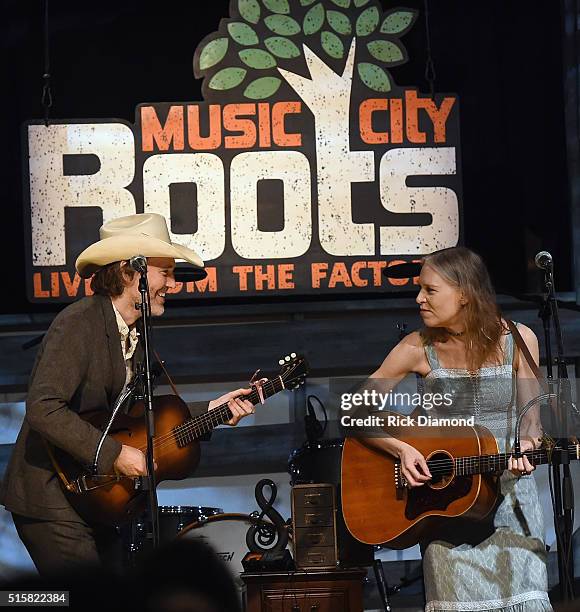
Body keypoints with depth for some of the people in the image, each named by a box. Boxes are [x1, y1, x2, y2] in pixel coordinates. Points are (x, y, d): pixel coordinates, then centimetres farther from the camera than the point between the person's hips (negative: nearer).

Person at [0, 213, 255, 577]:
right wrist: (115, 454, -26)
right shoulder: (79, 324, -18)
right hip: (53, 501, -9)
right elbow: (43, 408, -28)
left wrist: (209, 410, 8)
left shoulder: (135, 334, 11)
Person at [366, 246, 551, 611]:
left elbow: (531, 419, 1)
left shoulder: (517, 340, -5)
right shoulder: (419, 348, -6)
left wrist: (527, 446, -21)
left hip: (509, 489, 0)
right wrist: (401, 449, -17)